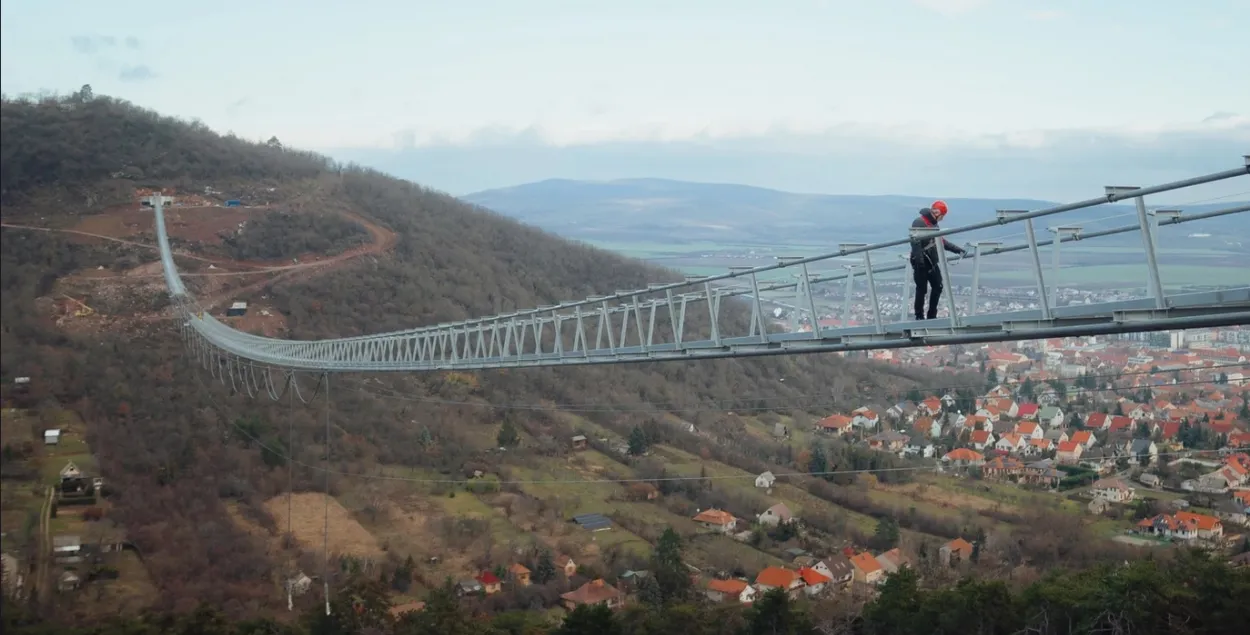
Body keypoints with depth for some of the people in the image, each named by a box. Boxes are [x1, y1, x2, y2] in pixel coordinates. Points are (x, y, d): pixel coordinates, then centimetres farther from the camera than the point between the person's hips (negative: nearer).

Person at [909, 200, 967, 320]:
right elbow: (915, 242, -24)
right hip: (921, 263, -9)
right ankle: (919, 316, 6)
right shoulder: (919, 223, -14)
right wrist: (919, 259, -32)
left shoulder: (933, 224, 17)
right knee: (921, 289, -3)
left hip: (932, 262, 9)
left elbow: (941, 241, 25)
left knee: (938, 287, 9)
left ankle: (932, 315, 18)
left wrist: (958, 249, 21)